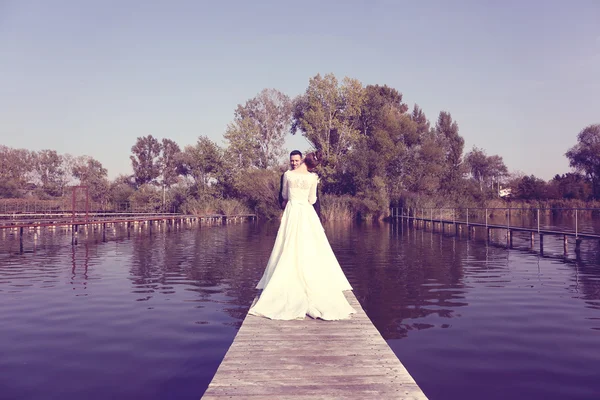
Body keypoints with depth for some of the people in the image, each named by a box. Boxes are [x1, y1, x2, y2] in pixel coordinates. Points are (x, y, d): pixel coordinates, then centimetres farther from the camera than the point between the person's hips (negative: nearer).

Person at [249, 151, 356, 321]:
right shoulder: (312, 177, -4)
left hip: (291, 212, 1)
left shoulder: (288, 174, -1)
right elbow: (312, 200, 3)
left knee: (289, 254, 5)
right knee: (310, 253, 3)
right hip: (307, 213, -1)